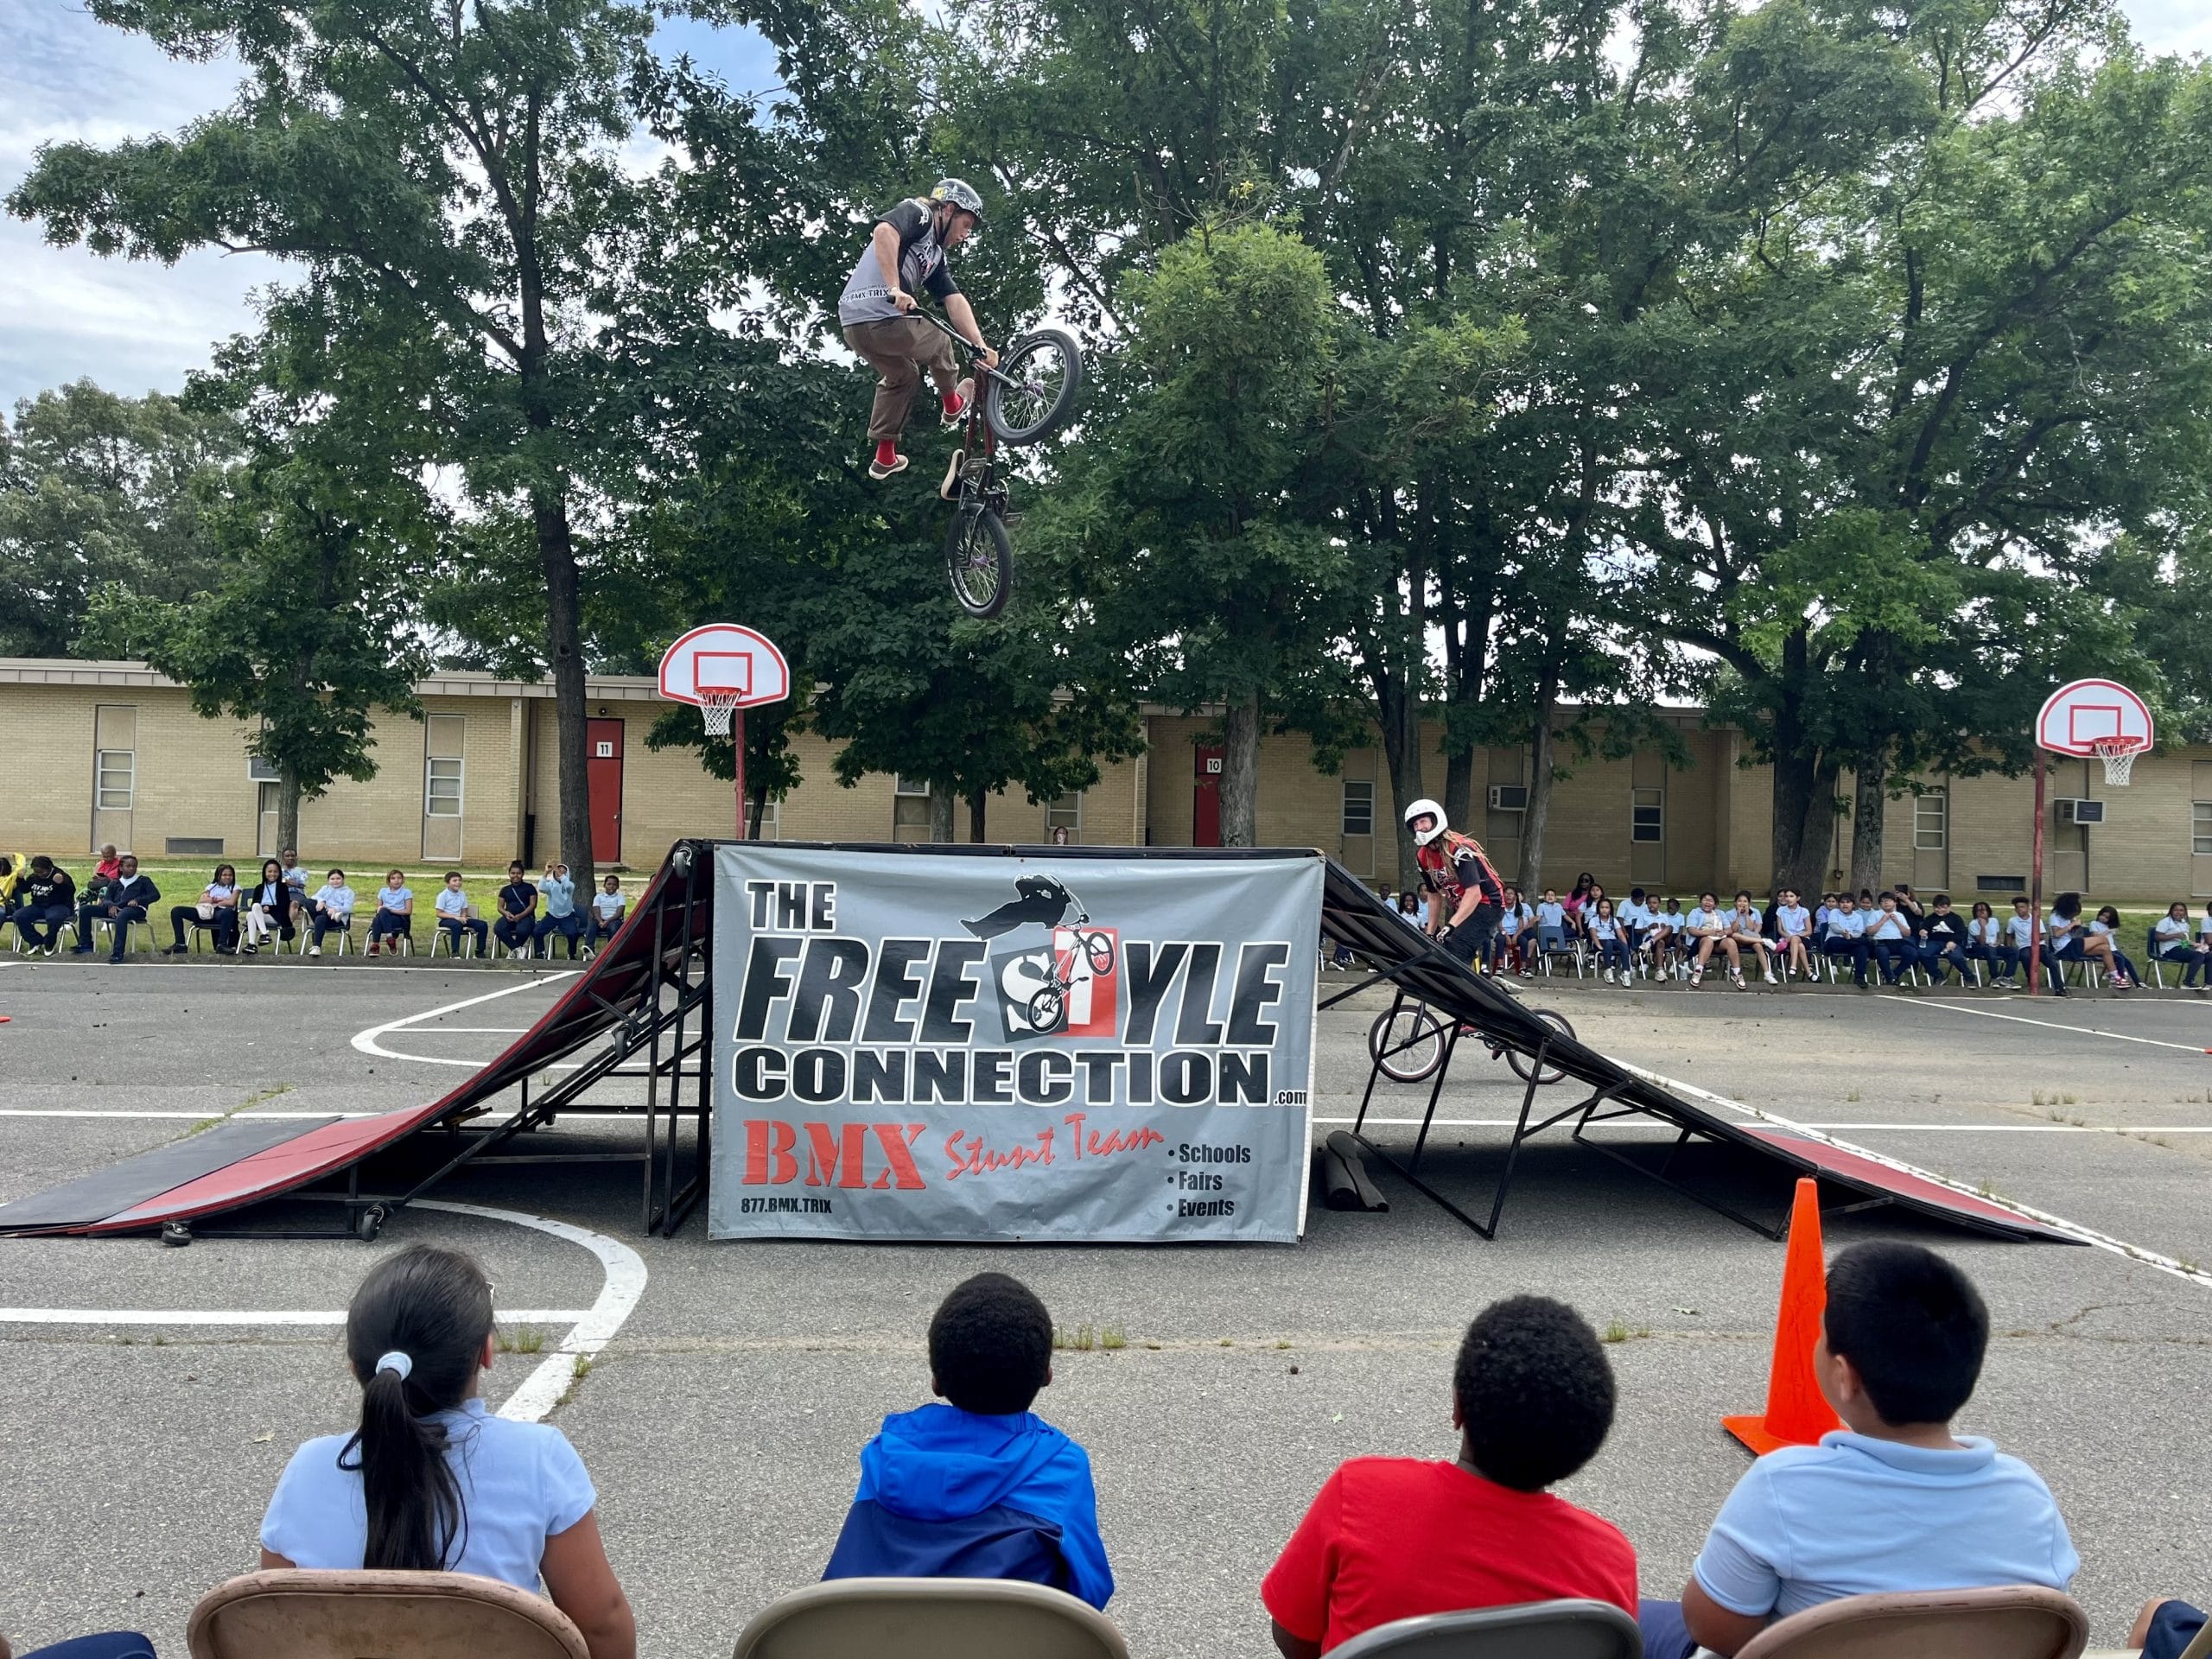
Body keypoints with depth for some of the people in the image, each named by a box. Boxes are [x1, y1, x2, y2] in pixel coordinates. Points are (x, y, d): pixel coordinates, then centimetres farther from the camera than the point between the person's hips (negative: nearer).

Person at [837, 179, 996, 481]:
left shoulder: (936, 255, 26)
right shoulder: (918, 213, 1)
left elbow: (954, 301, 16)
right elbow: (884, 232, -20)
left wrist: (980, 346, 4)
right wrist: (895, 290, -28)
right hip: (884, 318, -9)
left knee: (902, 375, 30)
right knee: (939, 344, 18)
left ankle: (885, 457, 31)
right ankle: (952, 404, 40)